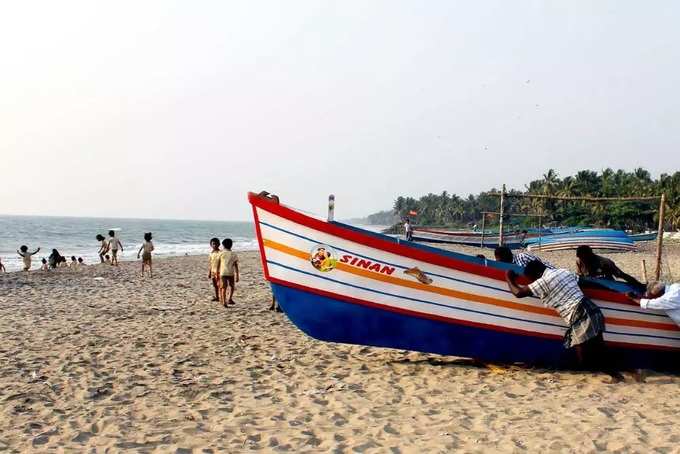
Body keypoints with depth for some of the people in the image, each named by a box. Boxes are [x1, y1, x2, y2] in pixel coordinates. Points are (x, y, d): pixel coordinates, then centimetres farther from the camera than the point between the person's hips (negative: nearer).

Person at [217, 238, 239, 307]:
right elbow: (236, 266, 2)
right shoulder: (233, 254, 3)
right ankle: (230, 299, 8)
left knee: (223, 288, 0)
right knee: (232, 286, 19)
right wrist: (237, 276, 4)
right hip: (231, 273, 0)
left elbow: (218, 264, 2)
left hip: (223, 273, 0)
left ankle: (224, 301, -8)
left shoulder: (221, 253, 2)